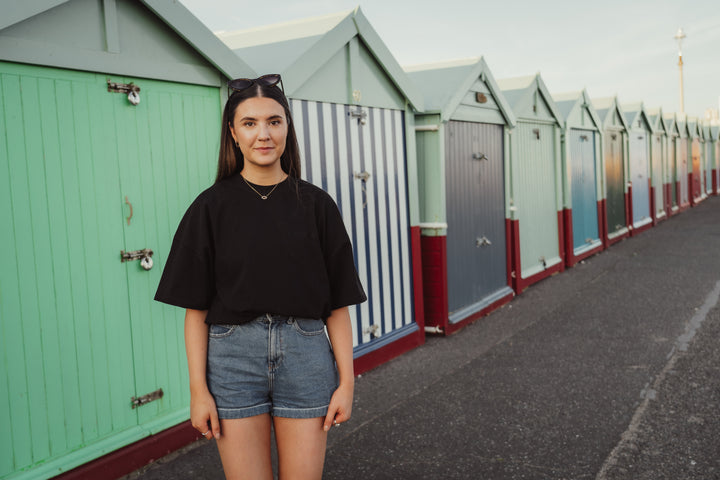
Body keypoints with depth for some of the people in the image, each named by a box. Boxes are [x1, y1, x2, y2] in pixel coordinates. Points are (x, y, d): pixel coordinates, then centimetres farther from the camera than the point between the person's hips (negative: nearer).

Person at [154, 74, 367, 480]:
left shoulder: (315, 204, 2)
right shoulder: (212, 207, 1)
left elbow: (338, 302, 3)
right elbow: (196, 308, 0)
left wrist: (346, 381, -1)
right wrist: (198, 389, -4)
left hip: (305, 353, 1)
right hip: (232, 353, 0)